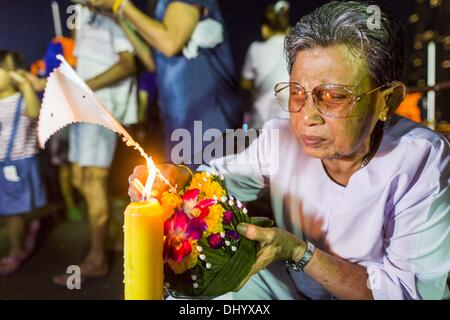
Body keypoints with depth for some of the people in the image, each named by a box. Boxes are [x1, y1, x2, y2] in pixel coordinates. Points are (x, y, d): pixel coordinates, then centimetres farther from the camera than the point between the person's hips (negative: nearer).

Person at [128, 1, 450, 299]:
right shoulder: (280, 137, -13)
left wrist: (298, 252, -32)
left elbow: (414, 292, -24)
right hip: (286, 283, 4)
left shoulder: (423, 164, -24)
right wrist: (177, 178, -24)